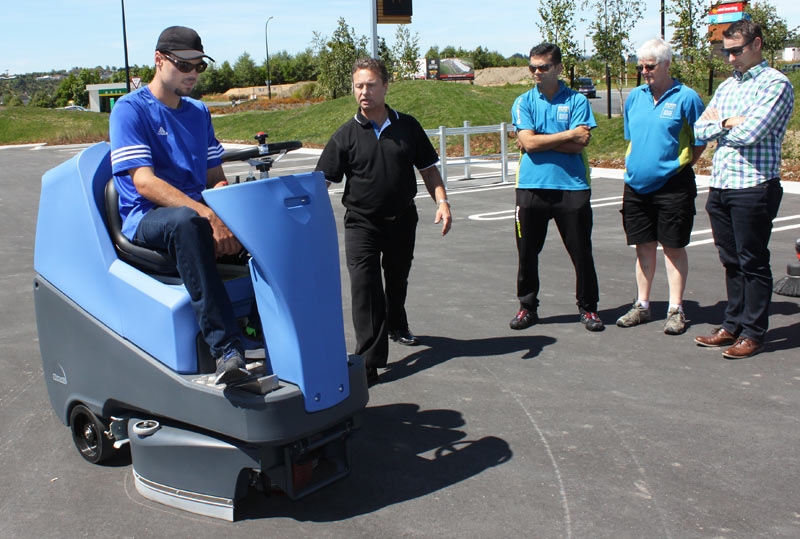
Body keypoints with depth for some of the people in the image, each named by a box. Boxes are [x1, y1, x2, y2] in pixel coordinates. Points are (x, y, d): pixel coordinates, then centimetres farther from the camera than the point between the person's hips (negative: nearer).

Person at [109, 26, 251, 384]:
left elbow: (216, 176, 16)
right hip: (146, 219, -6)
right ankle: (226, 350, -47)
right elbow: (145, 183, -16)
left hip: (198, 212, 6)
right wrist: (208, 217, -28)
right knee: (186, 222, -41)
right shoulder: (130, 110, -3)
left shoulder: (198, 112, 19)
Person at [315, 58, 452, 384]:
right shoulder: (346, 135, -6)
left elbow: (428, 169, 7)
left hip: (402, 220, 3)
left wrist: (442, 202, -6)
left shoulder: (407, 127, 1)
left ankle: (396, 327, 50)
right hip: (362, 225, -3)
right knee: (365, 288, -13)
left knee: (397, 280, 22)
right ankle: (369, 361, -9)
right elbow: (322, 181, -9)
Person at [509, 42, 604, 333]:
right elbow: (528, 143, -8)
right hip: (531, 187, 1)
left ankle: (588, 308, 20)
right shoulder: (523, 102, 7)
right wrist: (568, 135, -8)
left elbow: (579, 145, -9)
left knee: (581, 252, 4)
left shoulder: (577, 101, 4)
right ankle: (527, 307, 23)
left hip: (572, 188, -1)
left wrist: (540, 140, -8)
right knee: (527, 253, 8)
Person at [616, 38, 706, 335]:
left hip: (672, 185, -4)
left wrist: (680, 164, -4)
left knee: (674, 248, 3)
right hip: (637, 185, 5)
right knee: (644, 246, 12)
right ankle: (642, 305, 22)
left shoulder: (686, 97, -6)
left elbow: (701, 141, -1)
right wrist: (636, 165, 12)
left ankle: (675, 310, 12)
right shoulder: (634, 96, 9)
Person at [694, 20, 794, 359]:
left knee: (753, 263, 1)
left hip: (753, 187, -7)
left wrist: (718, 123, -1)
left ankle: (753, 333, 11)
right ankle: (733, 324, 24)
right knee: (731, 261, 14)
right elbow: (700, 130, 8)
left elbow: (749, 133, -19)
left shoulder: (775, 84, -7)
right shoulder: (726, 87, 17)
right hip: (720, 187, 7)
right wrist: (728, 123, -9)